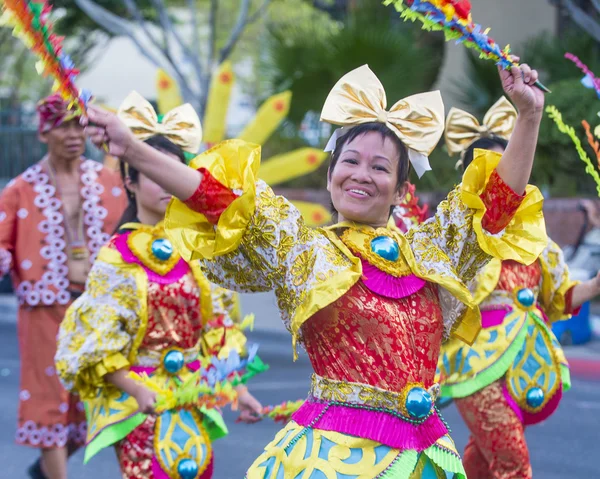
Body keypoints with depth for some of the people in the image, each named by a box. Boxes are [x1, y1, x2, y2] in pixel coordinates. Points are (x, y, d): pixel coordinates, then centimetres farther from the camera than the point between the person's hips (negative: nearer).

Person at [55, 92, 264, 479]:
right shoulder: (117, 257, -8)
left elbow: (218, 329, 7)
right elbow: (97, 347, -10)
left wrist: (239, 390, 0)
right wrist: (138, 391, -22)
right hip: (140, 401, -4)